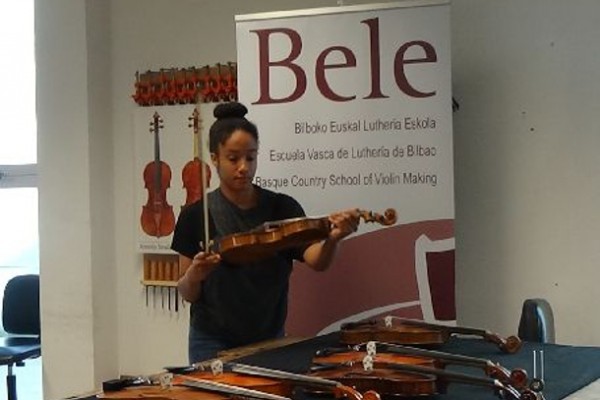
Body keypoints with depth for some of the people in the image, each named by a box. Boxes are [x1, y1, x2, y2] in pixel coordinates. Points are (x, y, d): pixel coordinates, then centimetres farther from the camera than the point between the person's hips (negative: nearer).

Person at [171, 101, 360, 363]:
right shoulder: (196, 216, -7)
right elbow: (187, 294, -2)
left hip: (271, 339, 1)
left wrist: (332, 238, -39)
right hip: (213, 344, -1)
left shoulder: (282, 208, -4)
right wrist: (194, 275, -23)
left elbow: (317, 261, -18)